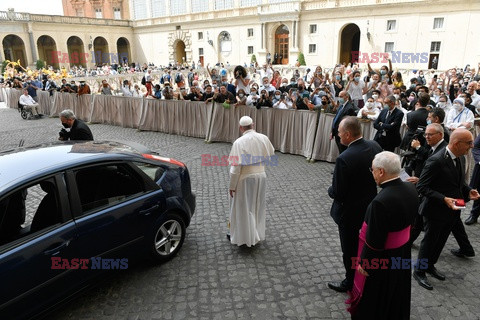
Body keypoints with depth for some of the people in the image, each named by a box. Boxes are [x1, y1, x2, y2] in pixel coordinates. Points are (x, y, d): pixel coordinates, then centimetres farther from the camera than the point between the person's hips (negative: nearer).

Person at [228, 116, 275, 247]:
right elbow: (272, 158, 7)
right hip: (260, 177, 5)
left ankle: (243, 236, 25)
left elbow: (236, 167, -18)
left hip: (245, 179, -5)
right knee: (257, 207, 20)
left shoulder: (239, 142, -18)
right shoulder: (264, 138, -5)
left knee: (243, 209, 11)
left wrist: (232, 186, -9)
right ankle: (256, 234, 35)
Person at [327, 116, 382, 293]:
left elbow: (337, 193, -24)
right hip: (370, 206, 7)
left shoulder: (344, 159, -31)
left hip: (350, 211, -7)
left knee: (350, 250, 14)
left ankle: (350, 282, 35)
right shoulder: (375, 146, -9)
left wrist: (331, 190, -3)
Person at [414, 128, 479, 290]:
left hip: (452, 211, 8)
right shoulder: (436, 161, -26)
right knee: (429, 241, 9)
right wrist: (443, 199, -30)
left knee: (440, 241, 23)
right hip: (436, 211, -8)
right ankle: (419, 271, 29)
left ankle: (430, 266, 44)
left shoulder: (461, 158, 1)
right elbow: (422, 186, -24)